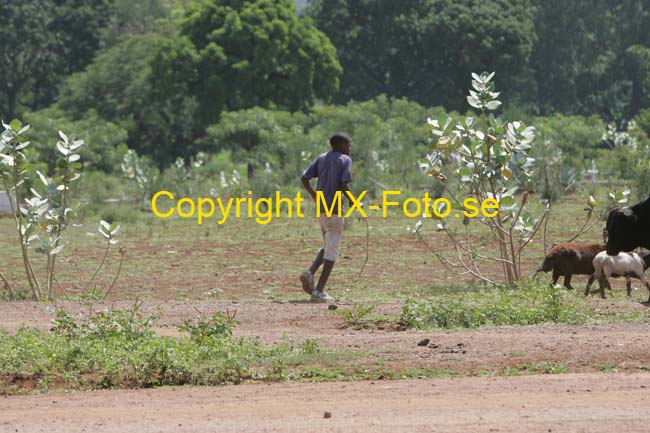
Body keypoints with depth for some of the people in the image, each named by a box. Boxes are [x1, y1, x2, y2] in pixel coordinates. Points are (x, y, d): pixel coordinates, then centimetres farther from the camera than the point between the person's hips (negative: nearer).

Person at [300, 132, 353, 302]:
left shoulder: (321, 158, 10)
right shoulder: (345, 160, -7)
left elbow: (305, 178, 5)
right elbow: (344, 185, -17)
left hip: (321, 208, 6)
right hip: (335, 209, -6)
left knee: (328, 247, 21)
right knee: (332, 251, 1)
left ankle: (310, 272, -3)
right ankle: (319, 290, -3)